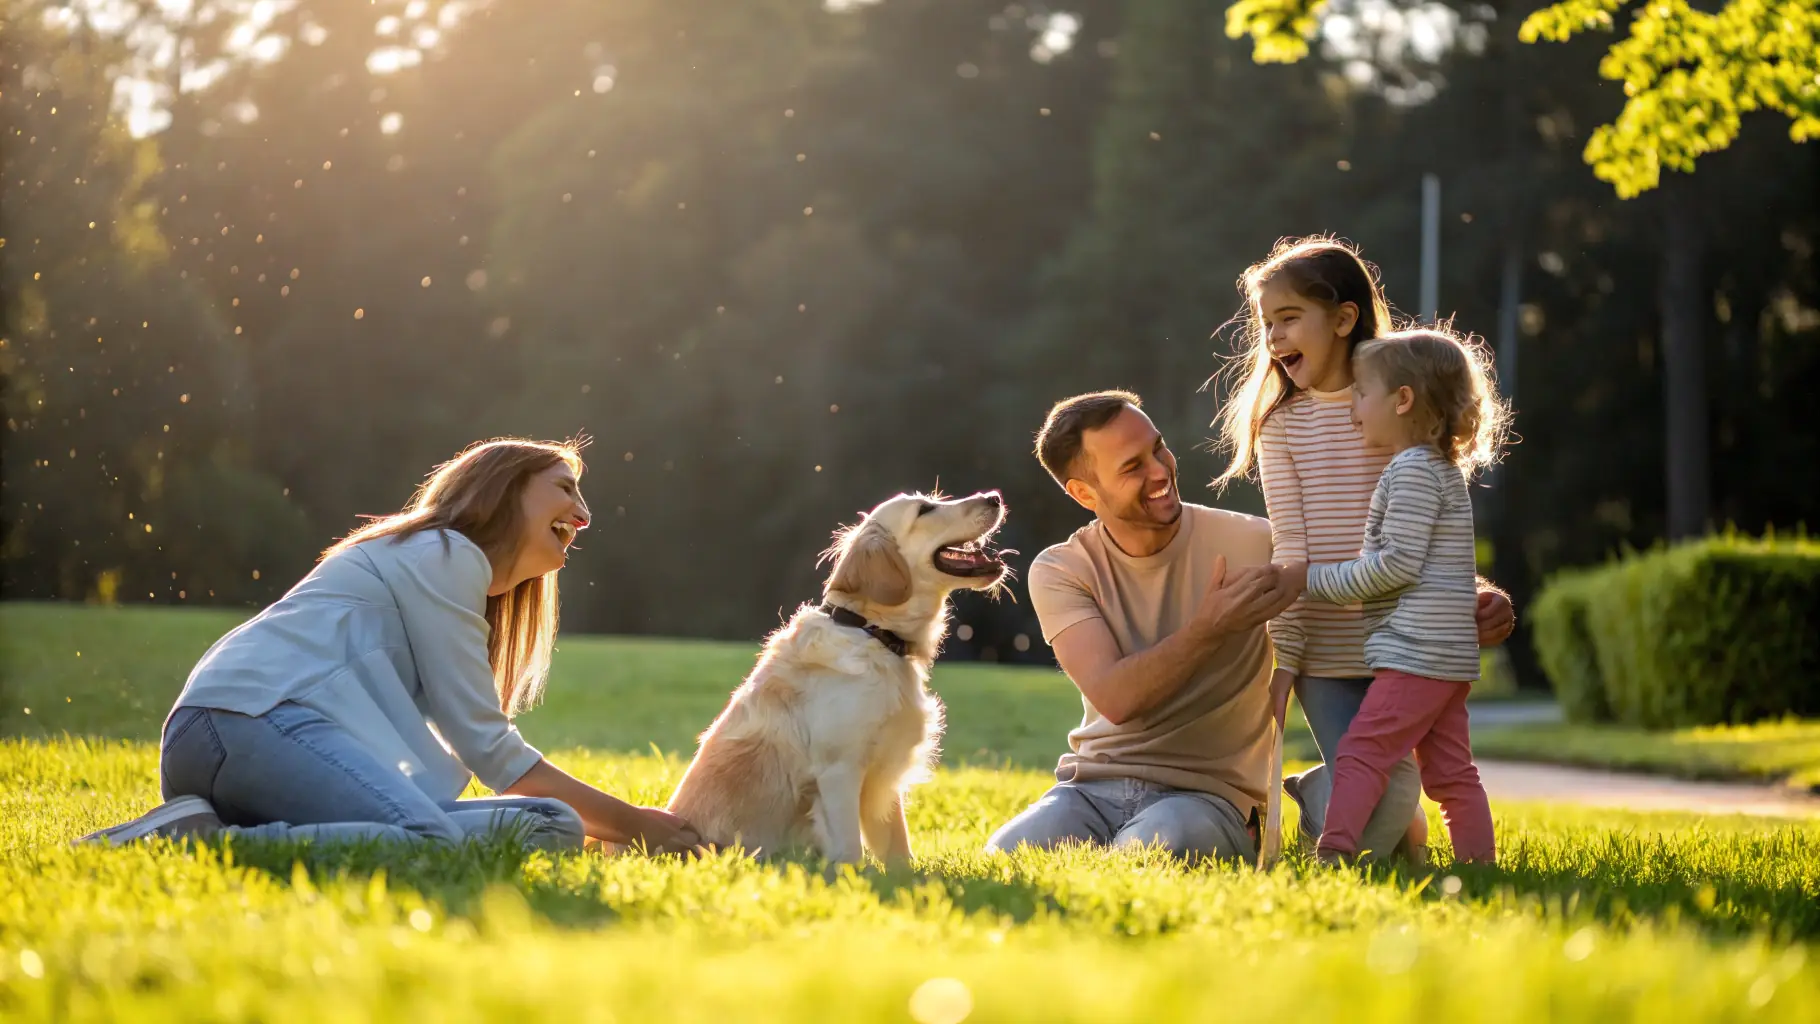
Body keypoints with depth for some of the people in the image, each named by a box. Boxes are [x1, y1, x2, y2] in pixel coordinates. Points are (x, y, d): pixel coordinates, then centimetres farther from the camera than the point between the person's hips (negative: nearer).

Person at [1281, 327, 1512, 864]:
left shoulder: (1412, 469, -12)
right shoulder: (1443, 469, 19)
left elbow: (1398, 562, -19)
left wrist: (1317, 578, -10)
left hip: (1414, 653, -10)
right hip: (1449, 656, 10)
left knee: (1360, 753, -12)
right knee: (1449, 770, 10)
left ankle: (1333, 854, -18)